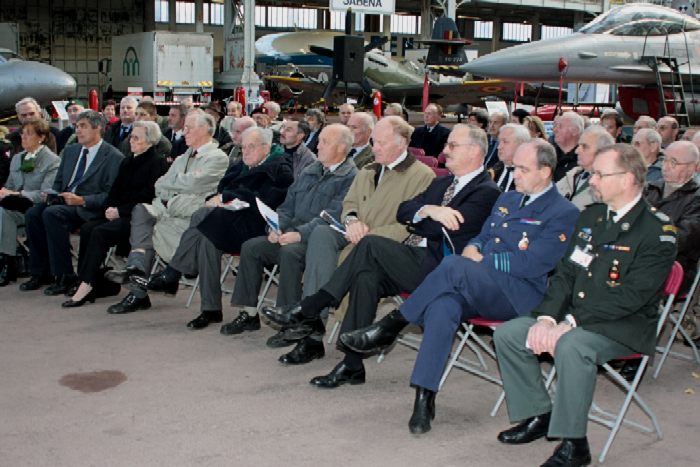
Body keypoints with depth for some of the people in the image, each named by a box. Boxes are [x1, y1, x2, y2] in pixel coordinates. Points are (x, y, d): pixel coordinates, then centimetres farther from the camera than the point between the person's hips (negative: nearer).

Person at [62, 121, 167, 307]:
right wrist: (111, 208, -2)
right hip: (120, 214, 8)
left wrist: (120, 211, -15)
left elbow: (148, 196, -14)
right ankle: (86, 282, -19)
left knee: (100, 232, -28)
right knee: (87, 228, -17)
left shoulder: (157, 162, -5)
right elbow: (116, 189, 18)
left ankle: (87, 285, -25)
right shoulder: (128, 160, 19)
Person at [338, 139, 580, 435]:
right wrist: (471, 250, 3)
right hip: (475, 289, 6)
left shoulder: (563, 214, -1)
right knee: (443, 305, -31)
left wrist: (480, 260, -7)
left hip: (520, 295, -6)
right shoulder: (507, 200, 24)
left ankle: (390, 327, -20)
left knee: (455, 267, -33)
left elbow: (531, 264, -11)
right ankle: (424, 398, -30)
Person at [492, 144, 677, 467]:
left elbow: (631, 296, -21)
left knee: (571, 346, -36)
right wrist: (546, 317, -9)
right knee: (507, 334, -8)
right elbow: (566, 273, 9)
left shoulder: (657, 231, -12)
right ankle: (539, 415, 6)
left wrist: (570, 324, -26)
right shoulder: (591, 215, 11)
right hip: (573, 317, 8)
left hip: (624, 326, -7)